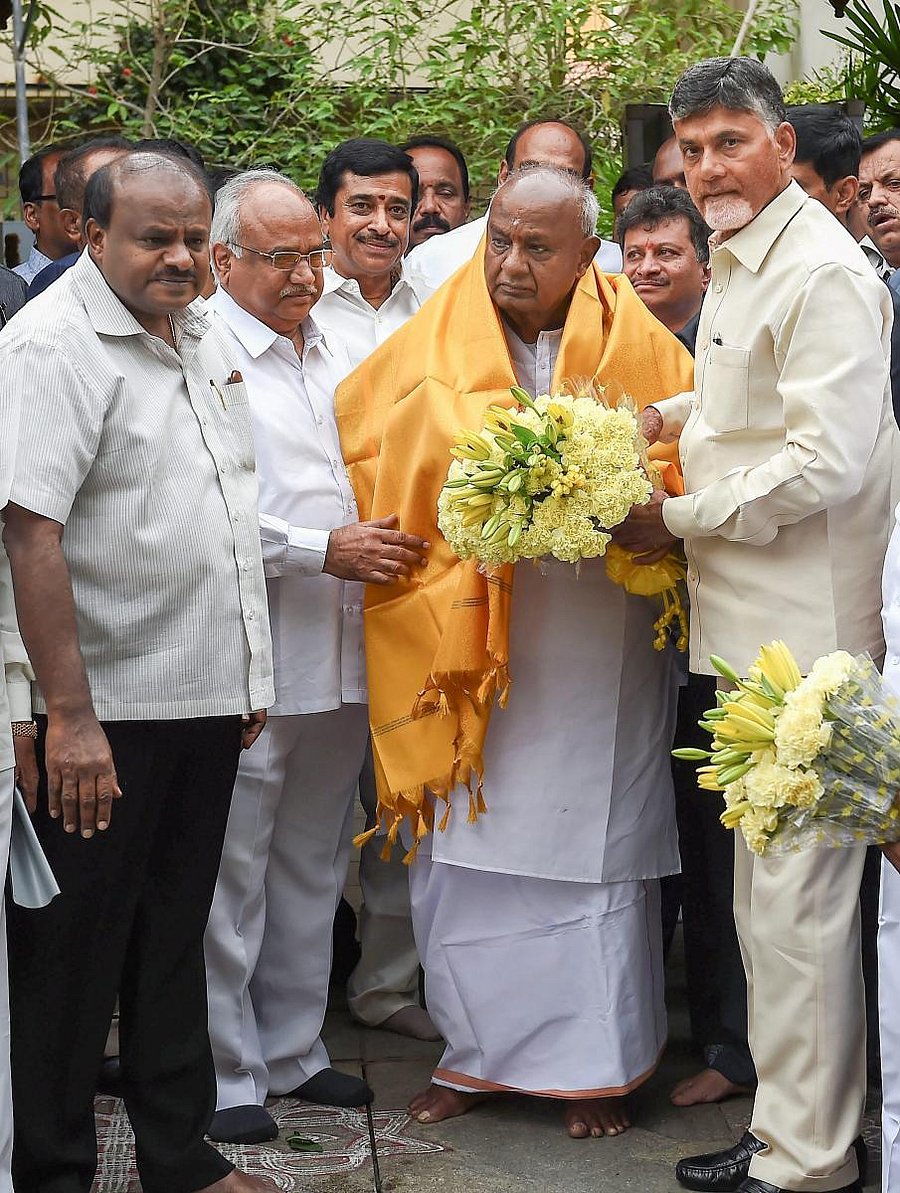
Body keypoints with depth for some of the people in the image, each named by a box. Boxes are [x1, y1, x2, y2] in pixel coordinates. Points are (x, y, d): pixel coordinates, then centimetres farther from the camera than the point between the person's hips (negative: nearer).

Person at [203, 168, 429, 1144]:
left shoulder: (336, 355, 17)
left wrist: (393, 543, 9)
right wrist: (324, 551, -18)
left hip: (341, 658, 8)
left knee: (312, 870, 16)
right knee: (230, 876, -1)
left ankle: (293, 1052, 28)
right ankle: (226, 1075, 12)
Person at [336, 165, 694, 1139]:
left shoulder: (638, 348, -1)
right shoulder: (433, 347, 1)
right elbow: (358, 433, 11)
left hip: (594, 648, -1)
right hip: (464, 645, 2)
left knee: (593, 856, 4)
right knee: (457, 857, 5)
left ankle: (596, 1064, 19)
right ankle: (478, 1050, 22)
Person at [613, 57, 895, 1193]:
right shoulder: (736, 265, 17)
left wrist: (677, 516, -13)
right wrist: (668, 415, 15)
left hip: (807, 626, -10)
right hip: (752, 624, 10)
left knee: (797, 896, -4)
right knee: (764, 888, 16)